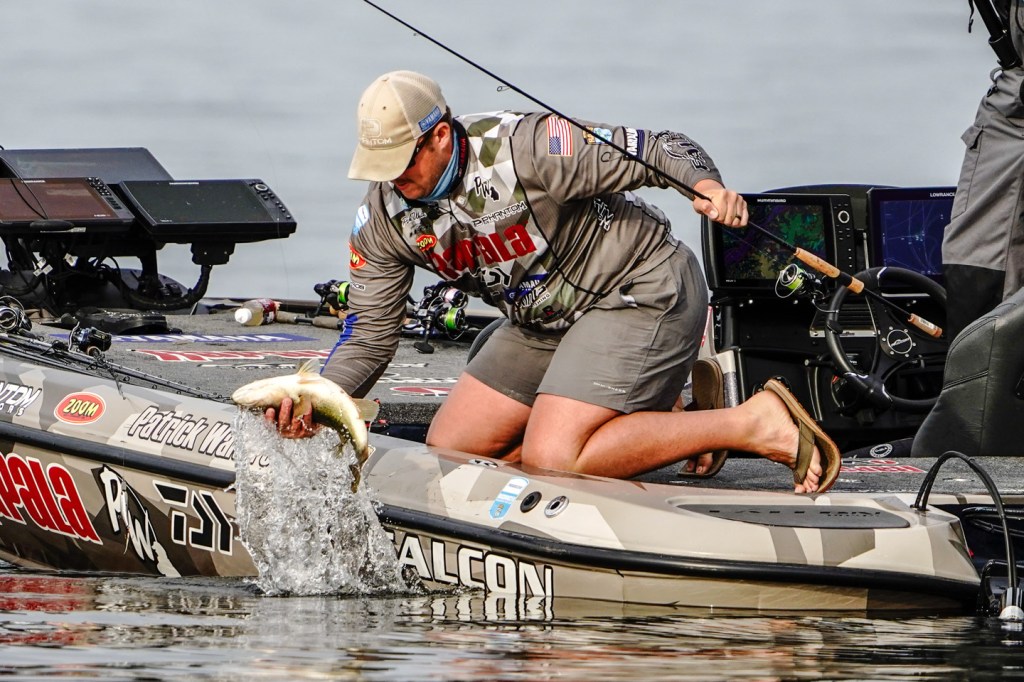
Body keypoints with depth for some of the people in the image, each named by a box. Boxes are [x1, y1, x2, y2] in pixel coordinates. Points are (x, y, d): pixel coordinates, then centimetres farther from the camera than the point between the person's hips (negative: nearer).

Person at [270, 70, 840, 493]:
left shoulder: (524, 149, -27)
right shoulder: (383, 220, -7)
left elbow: (661, 151, -24)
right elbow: (369, 338, -1)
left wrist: (707, 186, -47)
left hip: (642, 292, -9)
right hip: (546, 322, 9)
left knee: (552, 460, -24)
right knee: (449, 449, 3)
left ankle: (758, 424, -16)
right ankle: (646, 414, 11)